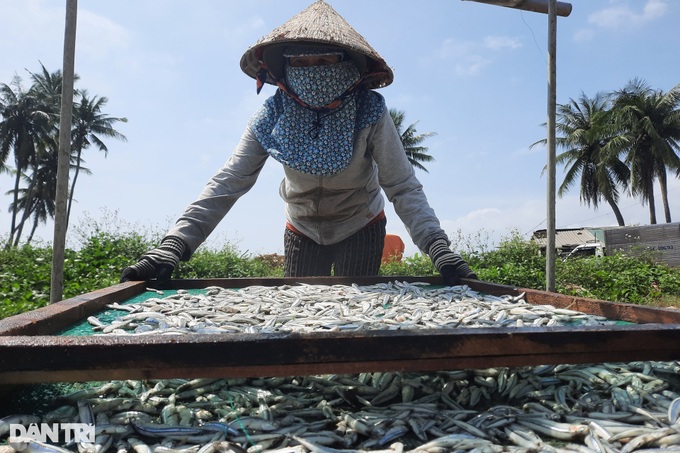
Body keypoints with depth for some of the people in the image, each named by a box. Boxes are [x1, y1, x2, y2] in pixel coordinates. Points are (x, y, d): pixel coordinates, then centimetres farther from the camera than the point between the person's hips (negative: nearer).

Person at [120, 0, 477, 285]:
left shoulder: (370, 114, -25)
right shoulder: (272, 117, -20)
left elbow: (403, 188, -26)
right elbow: (227, 184, -25)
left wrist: (439, 250, -40)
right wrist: (172, 246, -35)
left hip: (361, 230, -1)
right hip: (302, 232, 2)